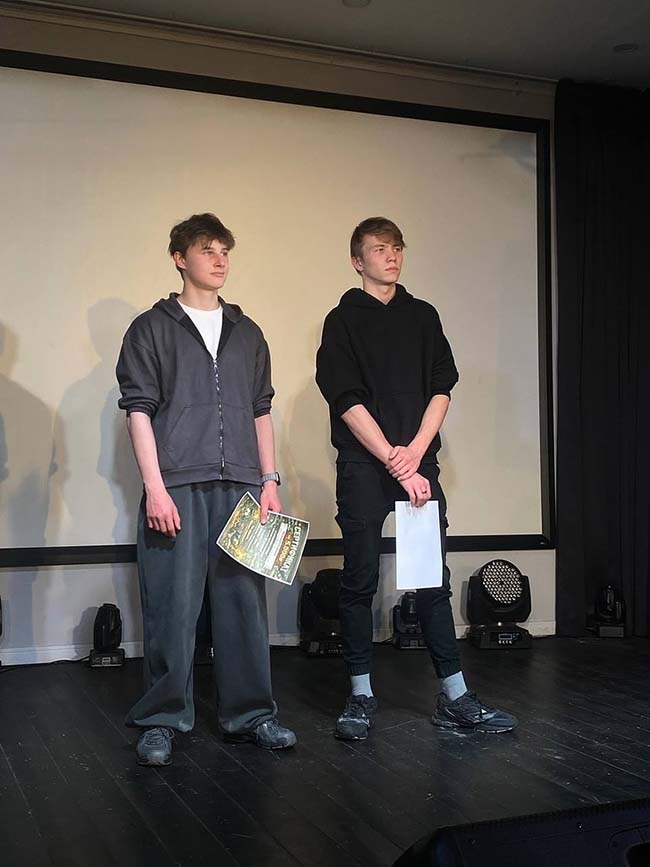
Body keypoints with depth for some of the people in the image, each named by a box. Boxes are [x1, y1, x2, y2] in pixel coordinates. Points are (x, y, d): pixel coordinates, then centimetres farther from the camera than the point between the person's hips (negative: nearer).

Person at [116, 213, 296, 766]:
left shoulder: (247, 333, 18)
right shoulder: (152, 328, 6)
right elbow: (139, 409, -1)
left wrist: (269, 480, 9)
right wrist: (155, 486, -10)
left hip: (240, 486, 4)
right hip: (176, 488, -3)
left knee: (245, 600, 5)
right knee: (173, 606, -3)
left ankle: (249, 713, 17)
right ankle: (163, 720, 10)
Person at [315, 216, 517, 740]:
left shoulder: (423, 316, 15)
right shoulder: (343, 321, 4)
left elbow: (442, 388, 7)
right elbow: (349, 402, -6)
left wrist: (415, 452, -9)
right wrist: (393, 461, -13)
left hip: (417, 461, 3)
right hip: (363, 466, -3)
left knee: (433, 578, 4)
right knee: (360, 580, 0)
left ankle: (455, 697, 9)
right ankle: (361, 697, 9)